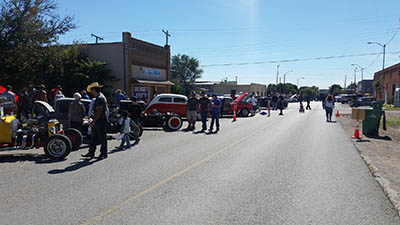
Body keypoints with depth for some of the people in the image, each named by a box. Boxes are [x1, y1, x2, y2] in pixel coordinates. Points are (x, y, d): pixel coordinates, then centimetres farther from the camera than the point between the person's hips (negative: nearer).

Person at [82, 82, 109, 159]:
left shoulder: (100, 98, -17)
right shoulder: (98, 98, 16)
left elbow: (98, 112, -22)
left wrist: (93, 122, -21)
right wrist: (93, 121, 23)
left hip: (101, 121, -10)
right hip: (97, 121, 10)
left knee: (102, 138, 0)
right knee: (94, 138, 12)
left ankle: (104, 153, 9)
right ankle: (91, 153, 18)